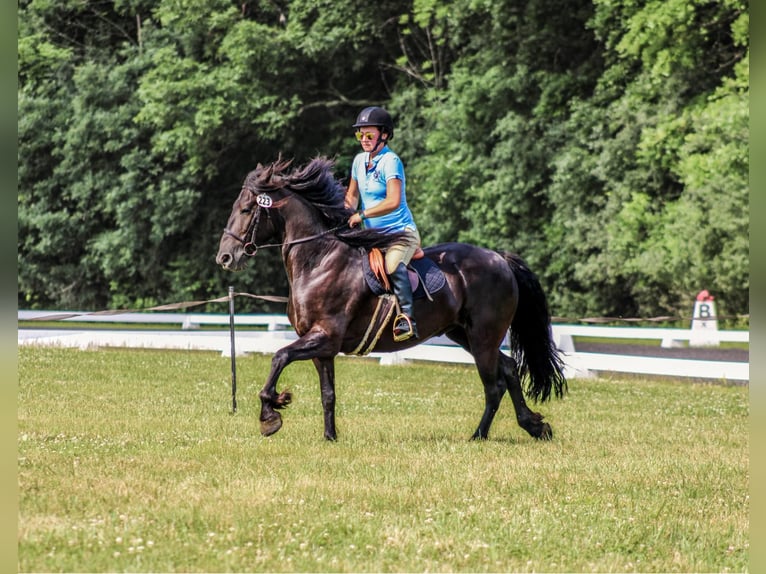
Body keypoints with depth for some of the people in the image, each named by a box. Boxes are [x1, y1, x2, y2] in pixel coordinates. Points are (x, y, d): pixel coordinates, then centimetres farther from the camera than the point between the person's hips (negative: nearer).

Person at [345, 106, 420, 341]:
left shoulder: (390, 161, -13)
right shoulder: (360, 160, 10)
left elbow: (393, 202, -24)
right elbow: (352, 196, 22)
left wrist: (362, 215, -21)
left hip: (400, 232, -9)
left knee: (393, 264, -36)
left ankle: (406, 318, -41)